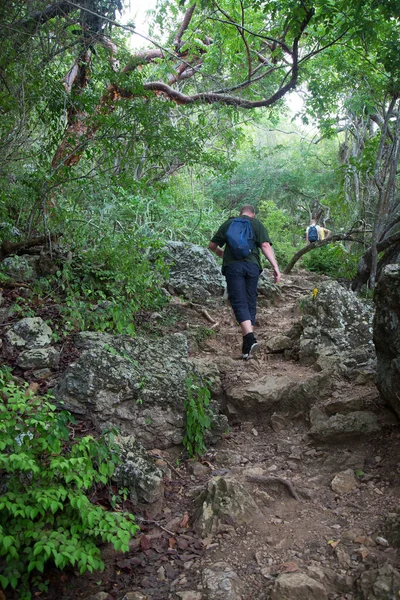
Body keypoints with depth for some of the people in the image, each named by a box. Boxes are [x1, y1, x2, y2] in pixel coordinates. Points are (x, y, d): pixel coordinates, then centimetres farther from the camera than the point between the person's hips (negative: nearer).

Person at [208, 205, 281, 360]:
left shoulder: (228, 223, 16)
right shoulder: (257, 224, 13)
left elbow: (212, 245, 18)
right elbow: (265, 246, -2)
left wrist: (221, 253, 38)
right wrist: (275, 267, -5)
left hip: (232, 266, -1)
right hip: (252, 266, 1)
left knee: (239, 302, -4)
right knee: (250, 303, 9)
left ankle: (250, 337, -26)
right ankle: (247, 347, 11)